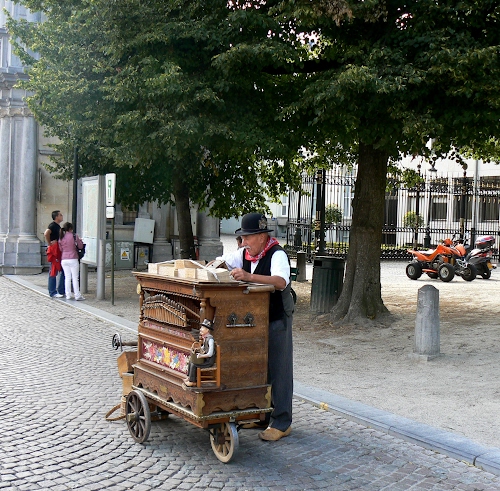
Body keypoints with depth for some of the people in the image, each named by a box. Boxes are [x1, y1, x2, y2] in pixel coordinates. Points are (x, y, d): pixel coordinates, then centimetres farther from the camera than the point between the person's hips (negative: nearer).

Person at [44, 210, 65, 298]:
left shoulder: (58, 226, 18)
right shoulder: (52, 225, -13)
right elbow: (46, 234, -31)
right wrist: (49, 244, -22)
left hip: (59, 251, 10)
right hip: (54, 251, -10)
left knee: (64, 271, 12)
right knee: (53, 272, -4)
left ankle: (61, 291, 19)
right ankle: (53, 293, 0)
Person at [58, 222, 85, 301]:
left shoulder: (61, 238, 5)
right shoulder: (74, 236, -7)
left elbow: (60, 249, 13)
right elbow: (80, 246, 1)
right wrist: (80, 240, 18)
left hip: (64, 260, 4)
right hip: (73, 259, -4)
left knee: (67, 278, 9)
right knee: (75, 278, 1)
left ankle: (68, 295, 8)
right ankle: (77, 295, 2)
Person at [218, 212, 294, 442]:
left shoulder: (277, 255, -19)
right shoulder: (244, 253, 4)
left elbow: (281, 282, -37)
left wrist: (249, 276, -46)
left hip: (277, 320, -8)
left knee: (277, 370, -3)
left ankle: (281, 423, 5)